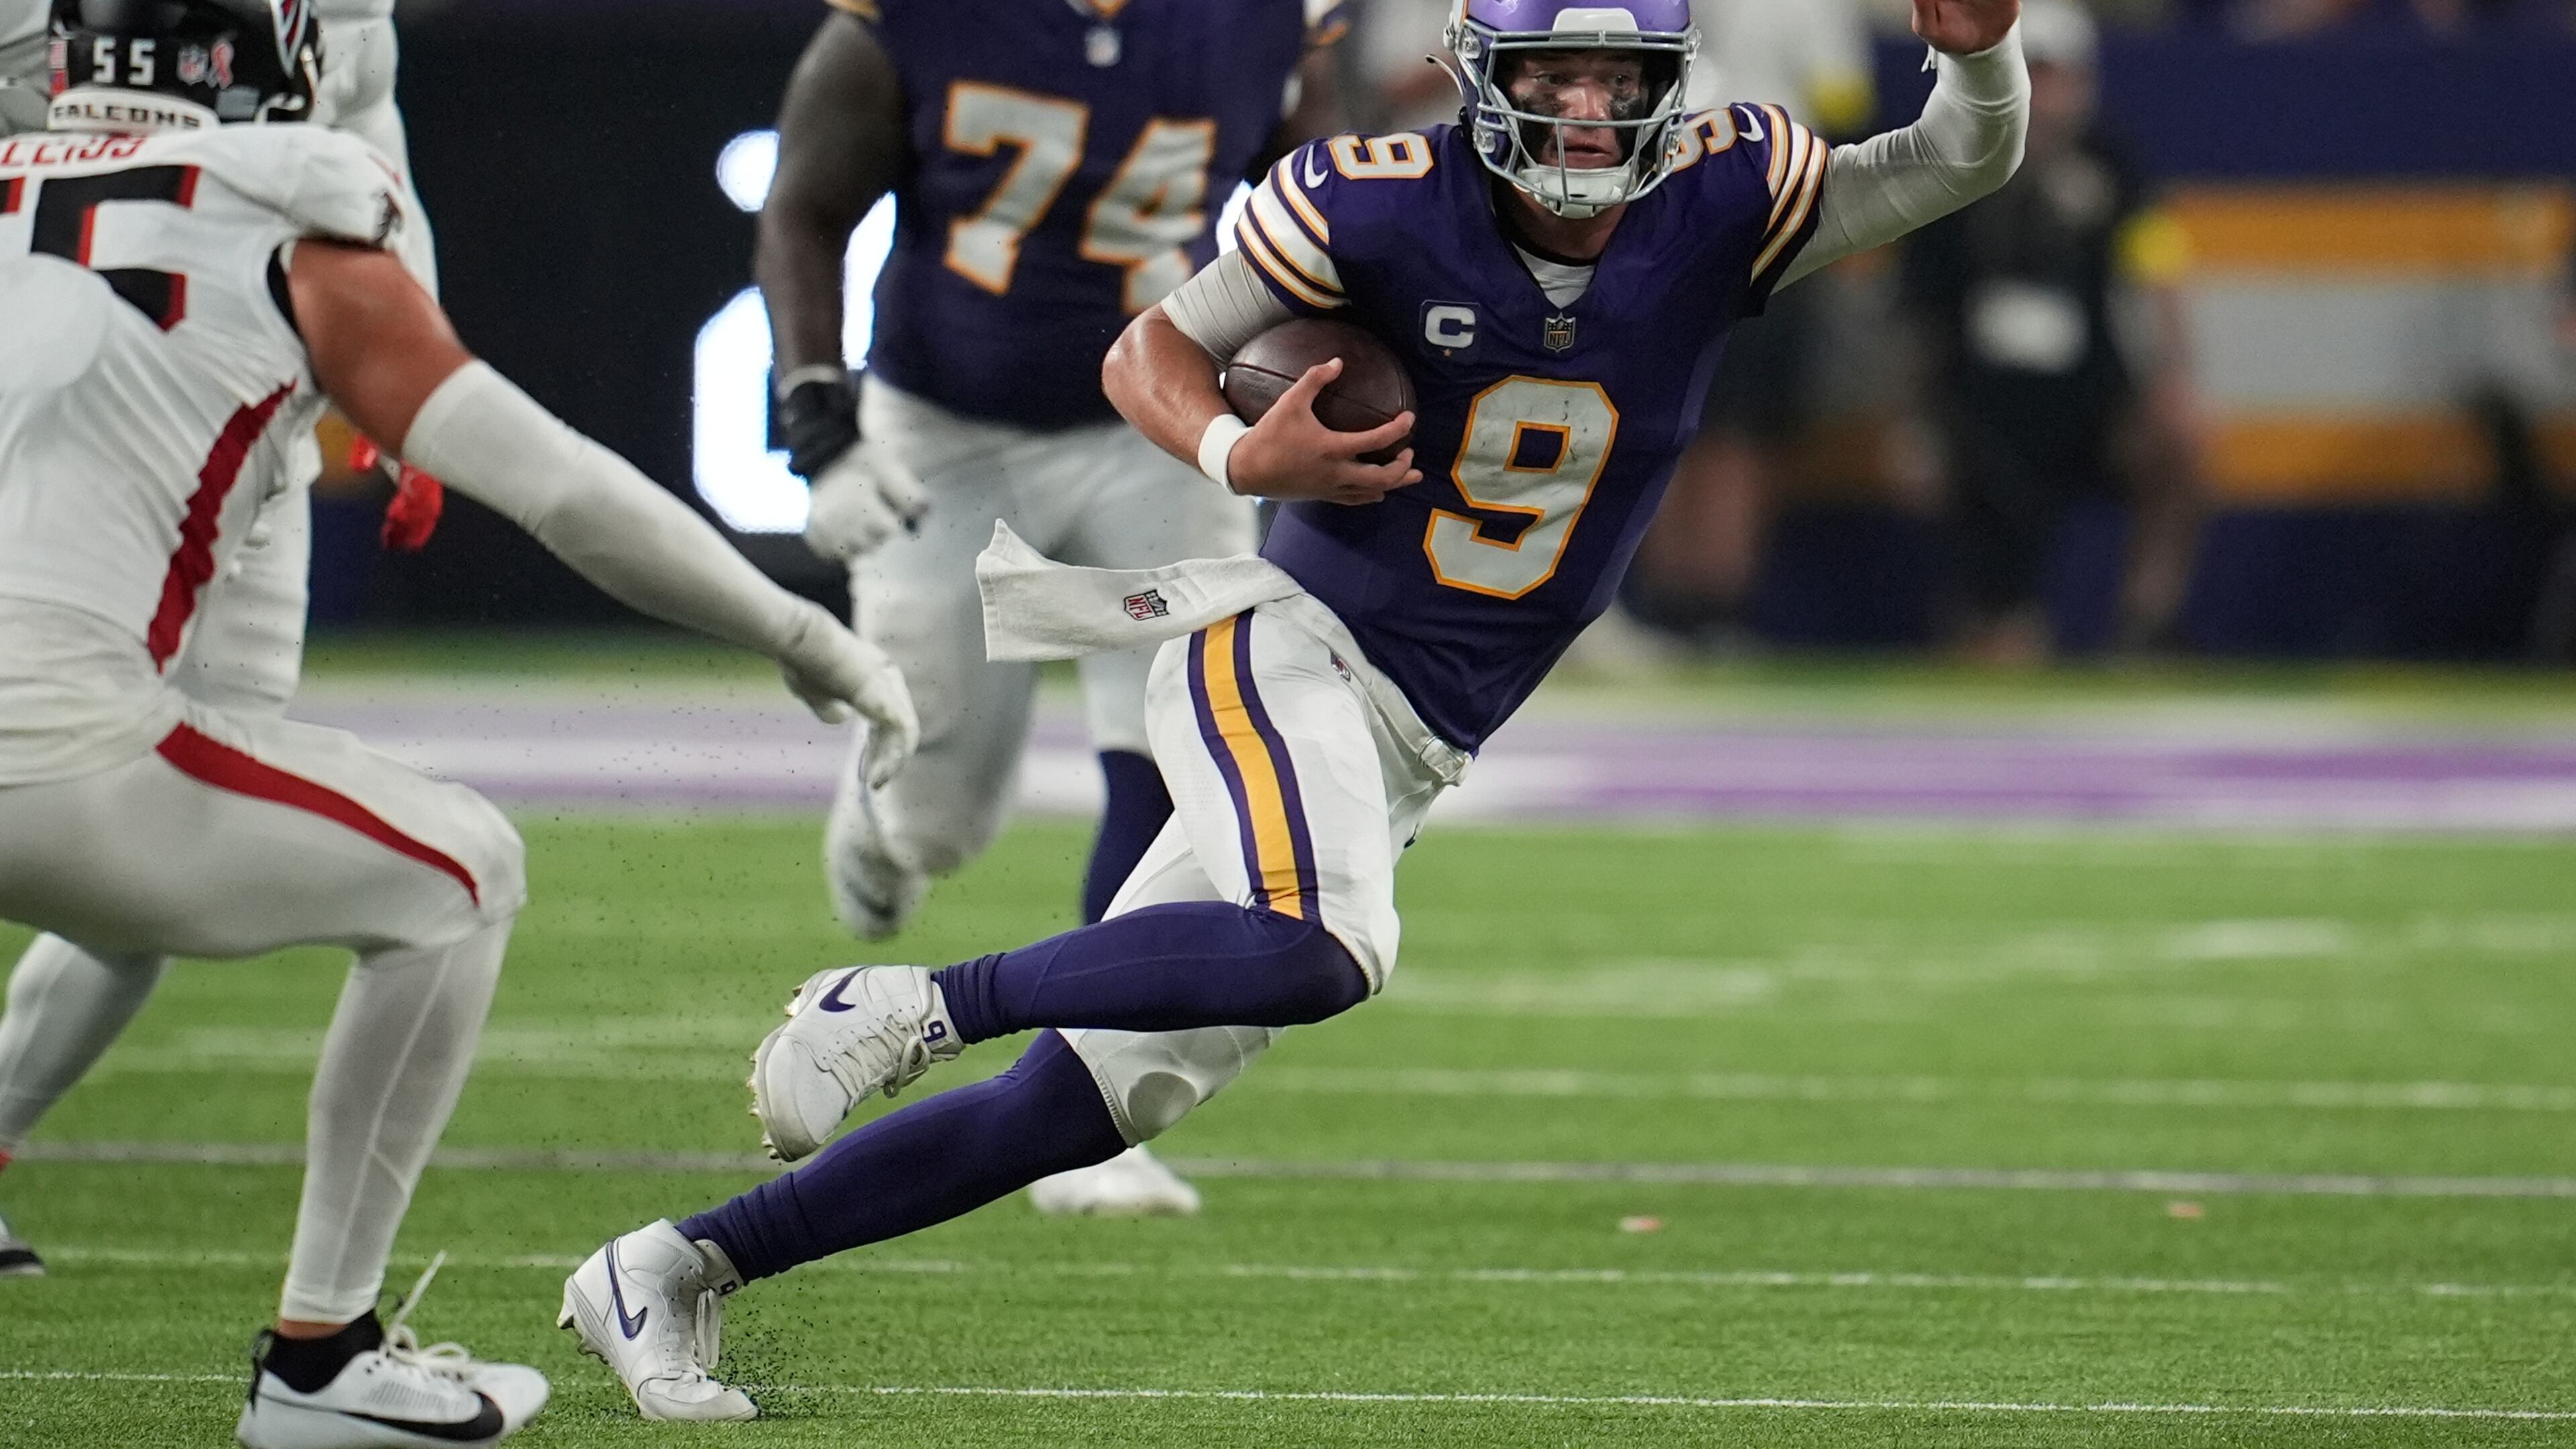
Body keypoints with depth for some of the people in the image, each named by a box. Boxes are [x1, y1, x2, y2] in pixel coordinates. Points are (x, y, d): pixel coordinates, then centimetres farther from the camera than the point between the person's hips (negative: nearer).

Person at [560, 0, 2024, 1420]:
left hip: (1409, 762, 5)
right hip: (1286, 650, -5)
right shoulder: (1386, 205, -11)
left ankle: (674, 1271, 9)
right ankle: (907, 1006, -22)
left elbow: (1959, 164, 1)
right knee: (1323, 950, -36)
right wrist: (1239, 455, -23)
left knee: (1085, 1103, 2)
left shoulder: (1723, 204, -2)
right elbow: (1153, 348, -3)